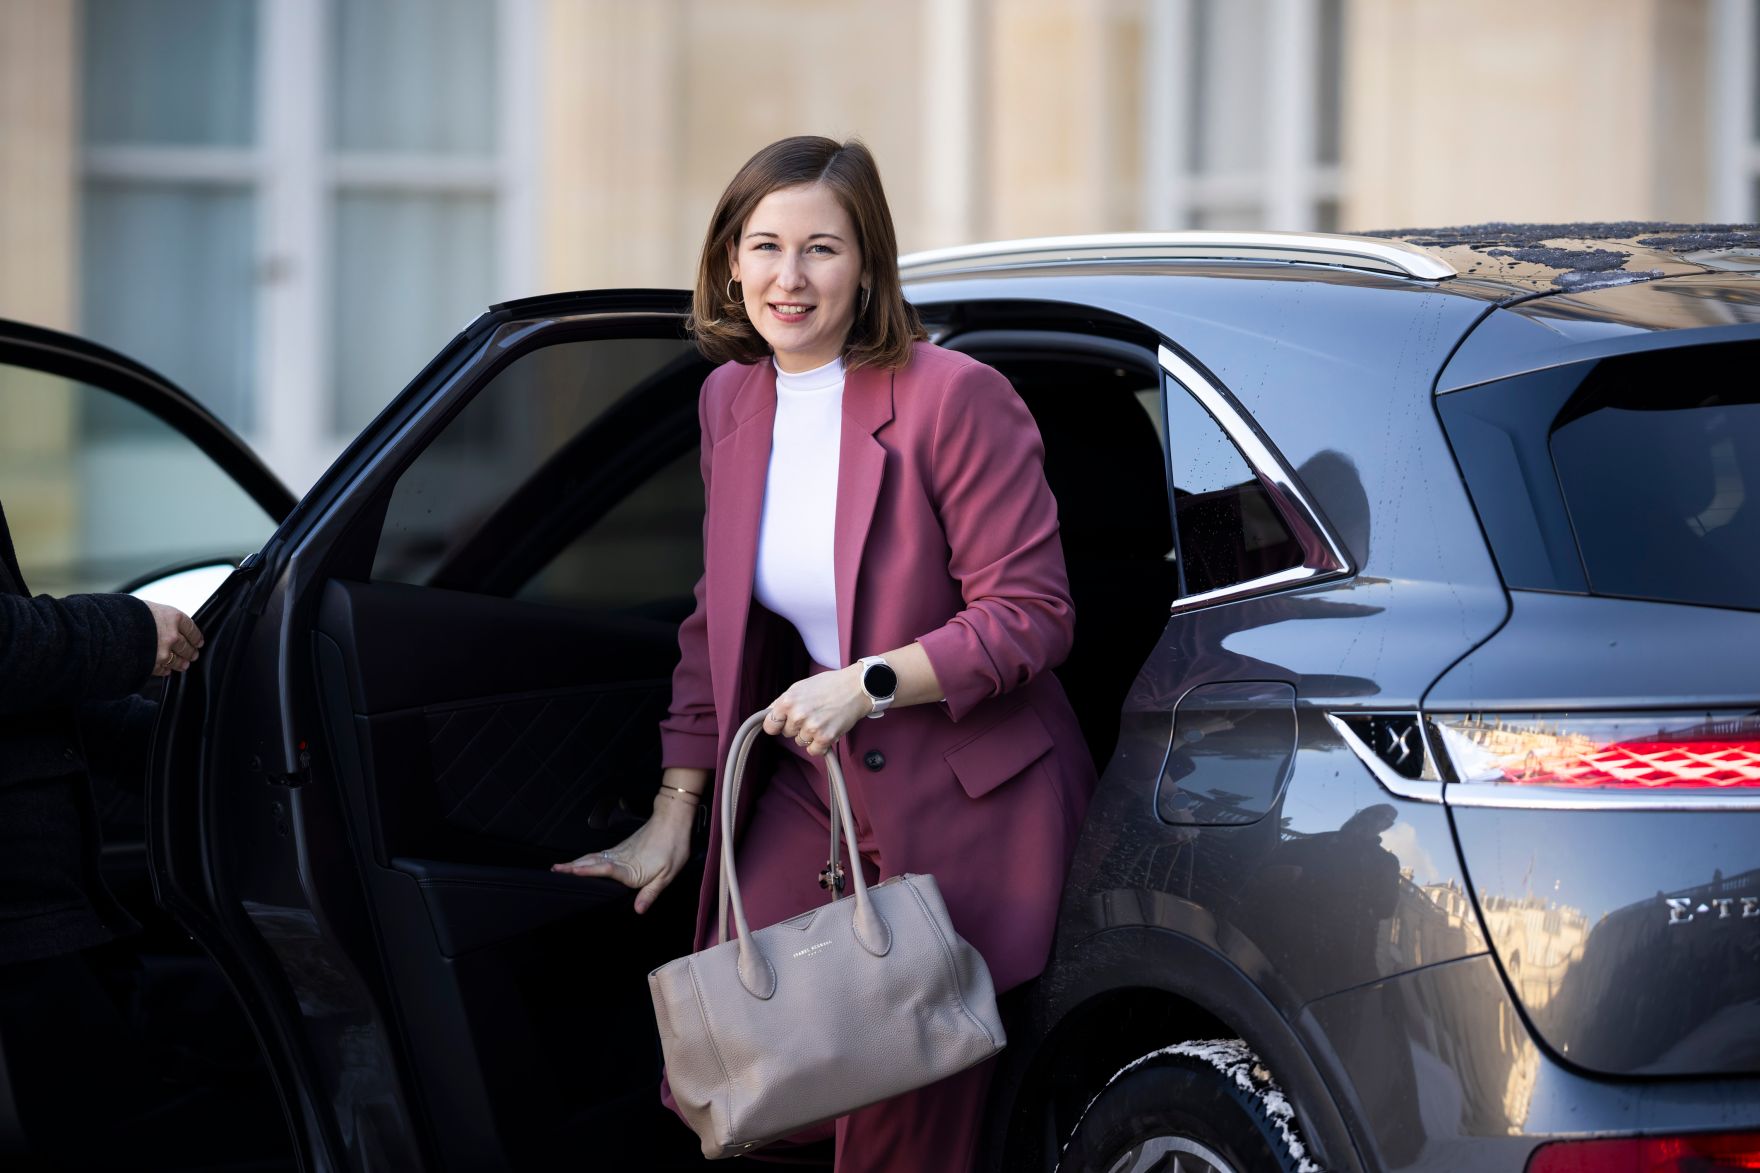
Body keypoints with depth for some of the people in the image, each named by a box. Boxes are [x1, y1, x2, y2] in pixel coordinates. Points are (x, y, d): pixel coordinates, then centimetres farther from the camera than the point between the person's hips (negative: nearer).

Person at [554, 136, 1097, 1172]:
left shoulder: (954, 398, -15)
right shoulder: (732, 402, 6)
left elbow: (1030, 616, -13)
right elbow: (718, 622, 14)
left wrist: (870, 682, -23)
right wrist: (675, 813, 11)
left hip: (965, 813, -6)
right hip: (818, 794, 6)